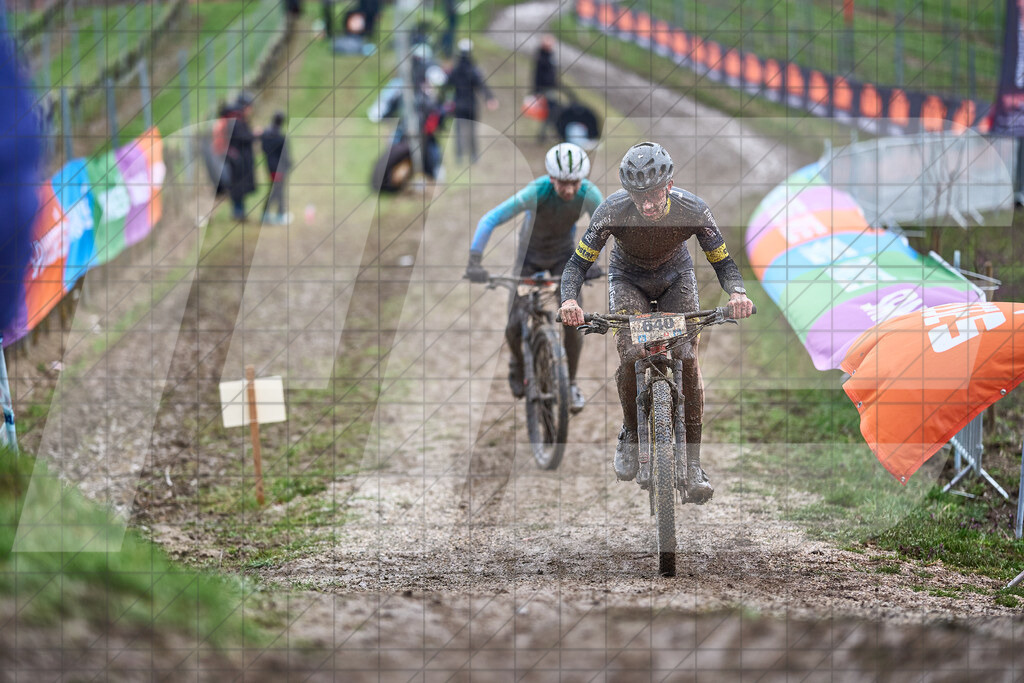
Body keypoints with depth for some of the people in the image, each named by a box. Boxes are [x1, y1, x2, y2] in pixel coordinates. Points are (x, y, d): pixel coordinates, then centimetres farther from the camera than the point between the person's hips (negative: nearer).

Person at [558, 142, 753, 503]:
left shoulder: (693, 210, -31)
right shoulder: (612, 211, -32)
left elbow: (723, 262, -20)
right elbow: (578, 262, -24)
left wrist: (737, 293, -41)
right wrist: (569, 300, -45)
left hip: (676, 278, 0)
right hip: (628, 280, 0)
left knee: (688, 358, -16)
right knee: (631, 354, -23)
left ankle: (692, 463, -10)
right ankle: (630, 434, 4)